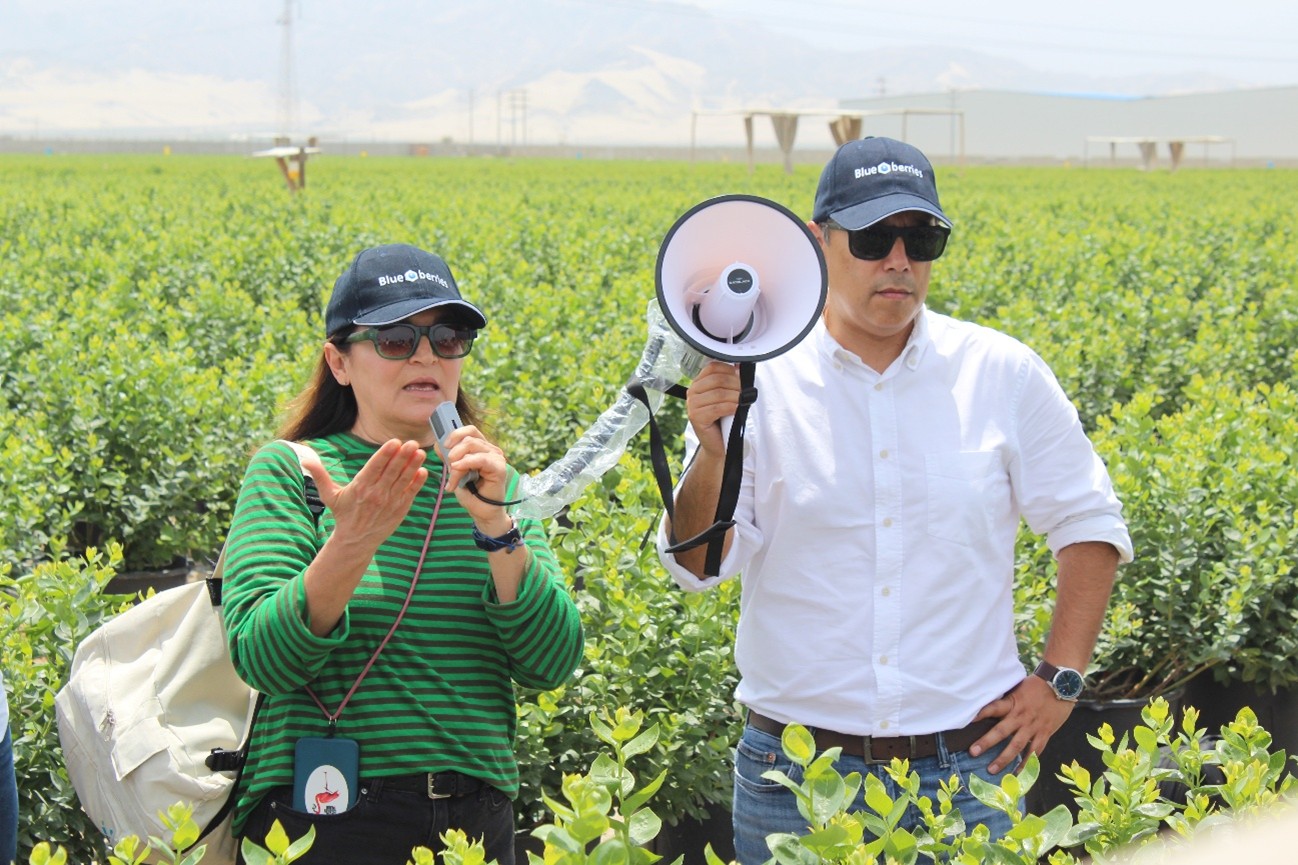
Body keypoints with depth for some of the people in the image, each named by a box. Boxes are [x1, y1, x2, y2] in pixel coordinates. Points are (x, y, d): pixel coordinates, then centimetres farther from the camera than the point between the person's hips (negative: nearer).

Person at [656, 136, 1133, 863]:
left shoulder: (1004, 375, -1)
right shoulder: (761, 380, -4)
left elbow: (1089, 524, 9)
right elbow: (699, 564, -8)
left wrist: (1061, 680, 2)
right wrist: (712, 456, -26)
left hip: (966, 763, 1)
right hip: (796, 770, -1)